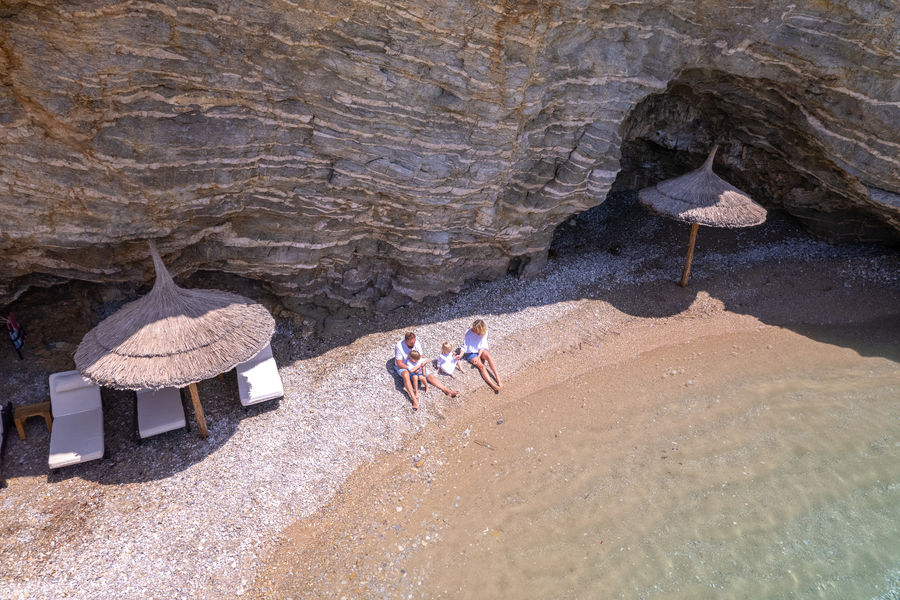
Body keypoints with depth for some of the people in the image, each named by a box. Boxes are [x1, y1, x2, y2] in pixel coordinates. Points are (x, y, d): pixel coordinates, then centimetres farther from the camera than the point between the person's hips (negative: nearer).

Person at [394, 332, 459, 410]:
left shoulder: (416, 344, -13)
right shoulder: (399, 346, -25)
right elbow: (399, 364, -21)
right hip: (402, 366, -5)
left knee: (430, 376, -10)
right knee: (406, 374, -39)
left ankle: (448, 391, -14)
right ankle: (414, 399, -49)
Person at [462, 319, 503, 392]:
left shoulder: (484, 332, -7)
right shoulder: (469, 333, -14)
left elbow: (482, 346, -7)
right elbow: (465, 346, -10)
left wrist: (478, 357, -19)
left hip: (480, 351, 2)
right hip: (471, 353, -2)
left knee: (488, 355, -34)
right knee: (481, 366, -27)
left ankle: (498, 380, -40)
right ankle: (493, 386, -45)